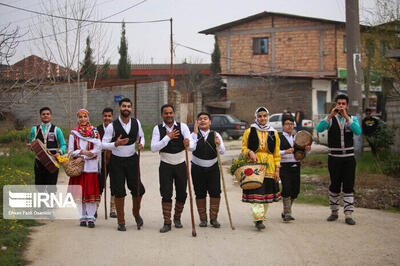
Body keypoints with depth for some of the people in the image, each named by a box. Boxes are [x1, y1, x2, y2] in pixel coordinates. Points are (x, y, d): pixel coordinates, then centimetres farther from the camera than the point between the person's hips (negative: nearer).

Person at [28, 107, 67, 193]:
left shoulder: (56, 130, 6)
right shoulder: (34, 129, 10)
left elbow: (63, 145, 6)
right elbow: (31, 143, 13)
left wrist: (59, 152, -14)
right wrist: (30, 146, -11)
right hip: (39, 162, 2)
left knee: (51, 187, -1)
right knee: (39, 185, 5)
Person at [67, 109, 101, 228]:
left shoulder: (94, 132, 4)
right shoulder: (74, 133, 8)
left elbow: (97, 150, -5)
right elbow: (70, 150, 3)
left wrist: (82, 158, -11)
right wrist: (82, 152, -12)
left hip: (91, 166, -1)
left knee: (91, 191, -5)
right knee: (80, 192, 1)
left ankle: (91, 218, -2)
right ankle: (83, 217, 8)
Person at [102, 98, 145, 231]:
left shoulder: (136, 123, 0)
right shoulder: (112, 126, -11)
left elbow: (141, 136, 16)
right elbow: (104, 144, -8)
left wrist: (141, 144, -7)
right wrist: (116, 144, -27)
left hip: (132, 159, 3)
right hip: (117, 160, -3)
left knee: (138, 189, 1)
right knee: (119, 192, -1)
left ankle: (136, 213, 30)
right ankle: (121, 222, 11)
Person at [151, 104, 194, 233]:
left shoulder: (182, 127, -4)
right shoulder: (158, 129, -3)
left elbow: (192, 145, -14)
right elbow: (153, 148, -14)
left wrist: (188, 144, -38)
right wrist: (168, 137, -21)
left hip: (180, 165, 1)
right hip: (165, 166, -1)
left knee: (182, 194, 6)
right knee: (166, 194, -6)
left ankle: (177, 218, 27)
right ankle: (167, 223, -1)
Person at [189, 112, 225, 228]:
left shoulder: (215, 135, 1)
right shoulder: (194, 135, -1)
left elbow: (222, 152, -6)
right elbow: (192, 148, -19)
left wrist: (219, 145, -27)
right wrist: (195, 133, -20)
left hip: (213, 167, 1)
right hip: (198, 168, -1)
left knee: (215, 192, -4)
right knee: (200, 194, 2)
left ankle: (213, 218, 6)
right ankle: (203, 218, 12)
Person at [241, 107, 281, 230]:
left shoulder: (274, 134, 10)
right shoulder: (249, 132, 5)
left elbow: (277, 153, 11)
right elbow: (244, 148, 9)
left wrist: (277, 169, 4)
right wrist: (250, 152, -13)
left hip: (269, 167, 3)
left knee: (266, 192, 5)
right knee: (256, 192, -13)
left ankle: (261, 217, 18)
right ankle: (258, 219, -17)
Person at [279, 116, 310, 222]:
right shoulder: (279, 138, -2)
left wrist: (307, 149, -2)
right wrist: (285, 152, -23)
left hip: (295, 166, 6)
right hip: (284, 166, -6)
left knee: (295, 190, 5)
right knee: (287, 189, -14)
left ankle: (285, 212, 21)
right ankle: (287, 214, -7)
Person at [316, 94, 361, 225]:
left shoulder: (353, 119, 6)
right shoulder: (330, 119, 4)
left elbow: (358, 131, -15)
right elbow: (319, 128, -16)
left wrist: (346, 116, -21)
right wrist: (331, 115, -24)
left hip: (349, 157, 0)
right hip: (334, 158, 0)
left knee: (349, 186, -3)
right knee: (334, 186, 6)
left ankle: (348, 214, -2)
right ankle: (334, 211, 20)